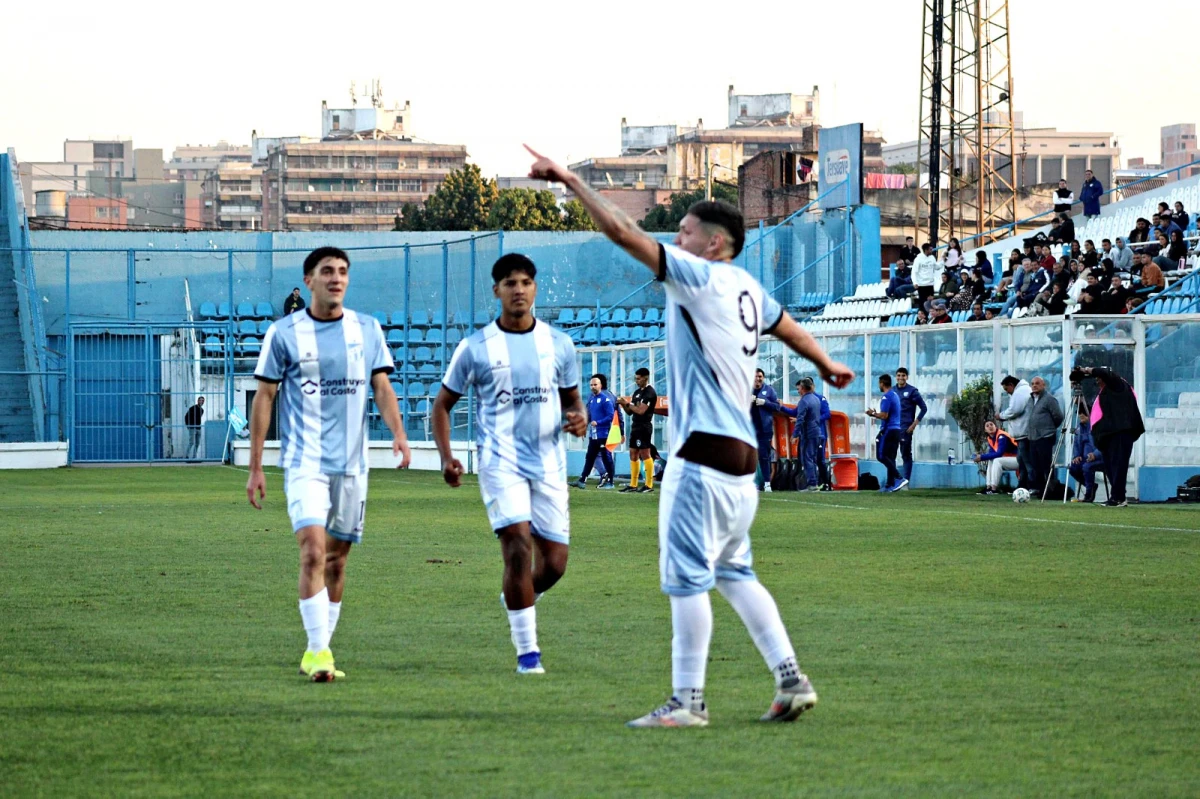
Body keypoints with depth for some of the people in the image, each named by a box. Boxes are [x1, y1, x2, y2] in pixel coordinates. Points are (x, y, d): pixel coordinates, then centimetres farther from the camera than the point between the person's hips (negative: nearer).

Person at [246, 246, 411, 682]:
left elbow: (382, 387, 7)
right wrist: (255, 466, 0)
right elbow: (264, 397, 2)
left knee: (336, 561, 9)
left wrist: (397, 431, -13)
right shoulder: (284, 333, -1)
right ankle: (318, 651, -20)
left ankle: (316, 652, 21)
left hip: (351, 463, 4)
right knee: (313, 551, -19)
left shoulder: (367, 330, 7)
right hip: (305, 461, -4)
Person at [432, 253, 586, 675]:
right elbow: (442, 404, 8)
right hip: (501, 461, -3)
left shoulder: (558, 344, 8)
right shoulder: (475, 347, 0)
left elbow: (572, 399, 18)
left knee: (555, 561, 2)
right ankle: (527, 650, -11)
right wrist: (447, 458, -5)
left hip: (548, 462, 3)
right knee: (519, 545, -19)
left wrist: (579, 419, -6)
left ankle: (518, 599, 37)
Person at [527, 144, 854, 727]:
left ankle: (687, 701, -3)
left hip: (703, 456, -9)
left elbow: (622, 231, -14)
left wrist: (571, 181, -6)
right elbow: (787, 327, 36)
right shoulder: (747, 288, 16)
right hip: (740, 456, 9)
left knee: (686, 575, -5)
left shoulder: (700, 277, -9)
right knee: (733, 571, 18)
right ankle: (790, 681, 15)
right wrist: (825, 364, 56)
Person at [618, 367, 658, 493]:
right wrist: (623, 405, -1)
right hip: (635, 427, 9)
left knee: (645, 454, -8)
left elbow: (641, 410, -20)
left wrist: (627, 403, -11)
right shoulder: (637, 392, 16)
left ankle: (649, 485, -6)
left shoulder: (650, 393, -12)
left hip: (644, 427, -9)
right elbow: (630, 412, 18)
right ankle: (633, 485, 10)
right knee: (633, 455, 8)